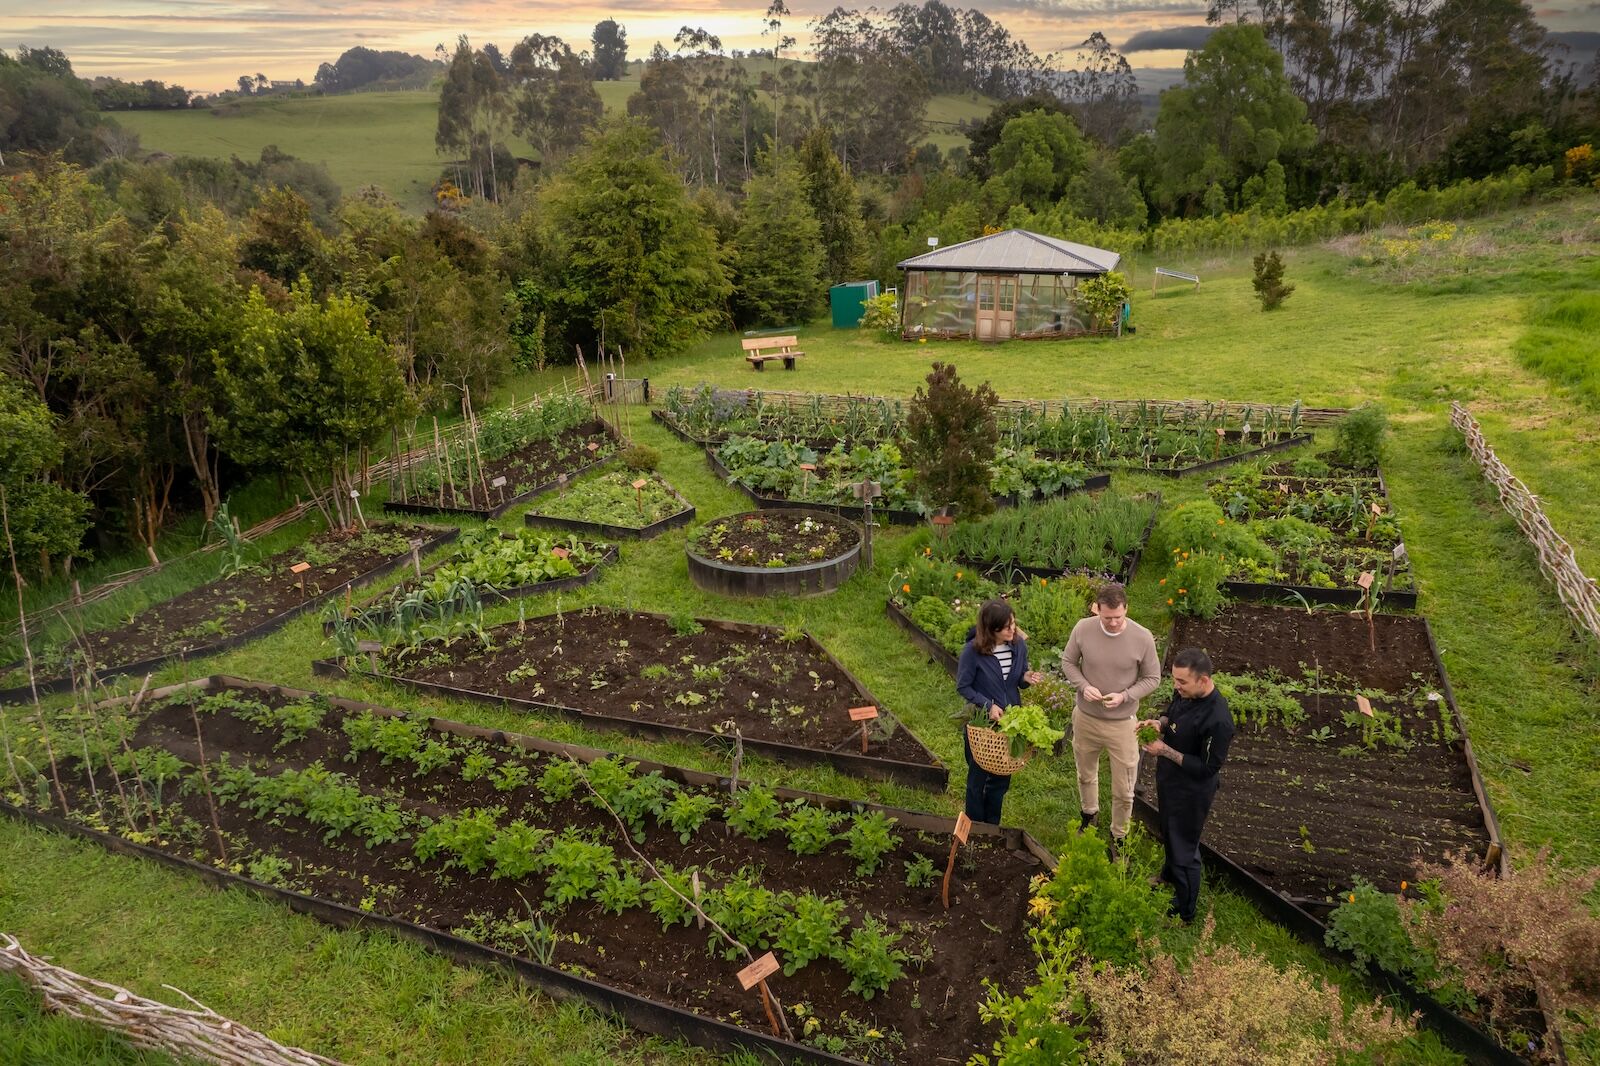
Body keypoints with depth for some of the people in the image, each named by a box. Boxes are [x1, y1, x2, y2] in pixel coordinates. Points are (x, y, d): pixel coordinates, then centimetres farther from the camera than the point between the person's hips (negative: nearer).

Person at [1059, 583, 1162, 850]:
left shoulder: (1142, 638, -19)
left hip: (1122, 724, -2)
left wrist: (1124, 696, -22)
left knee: (1123, 790, 9)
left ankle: (1119, 836, 34)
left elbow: (1152, 678, -7)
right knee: (1086, 773, 26)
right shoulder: (1083, 629, -15)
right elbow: (1068, 662, 0)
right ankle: (1089, 813, 54)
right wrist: (1084, 686, -18)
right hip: (1085, 718, 2)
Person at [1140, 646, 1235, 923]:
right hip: (1169, 780, 8)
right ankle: (1168, 877, 57)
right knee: (1169, 836, 31)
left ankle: (1183, 913, 32)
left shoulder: (1218, 721, -35)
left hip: (1191, 791, -8)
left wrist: (1165, 751, -27)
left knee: (1183, 851, 11)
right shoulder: (1185, 694, -11)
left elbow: (1207, 768, -27)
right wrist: (1159, 723, -10)